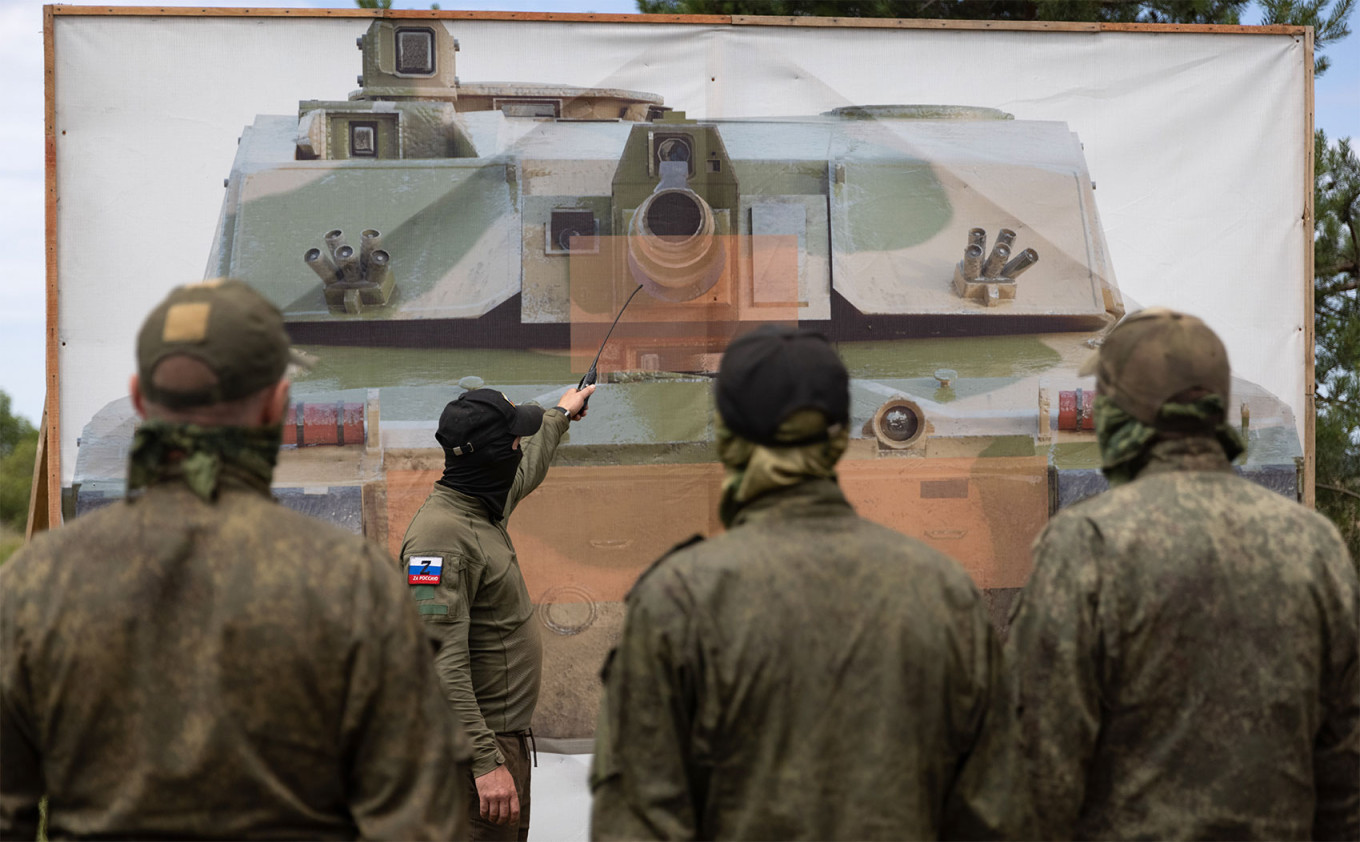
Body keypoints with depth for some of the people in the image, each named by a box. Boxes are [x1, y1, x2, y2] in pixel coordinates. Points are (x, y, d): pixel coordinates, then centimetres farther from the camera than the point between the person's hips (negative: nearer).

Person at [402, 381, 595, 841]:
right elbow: (441, 662, -28)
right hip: (480, 743, -10)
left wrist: (560, 415, 48)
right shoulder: (441, 534, -23)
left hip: (506, 734, 10)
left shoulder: (483, 505, 7)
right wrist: (485, 762, -31)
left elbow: (526, 469, 33)